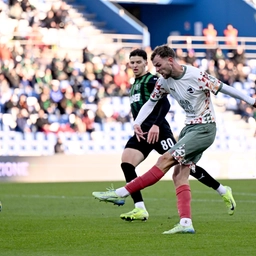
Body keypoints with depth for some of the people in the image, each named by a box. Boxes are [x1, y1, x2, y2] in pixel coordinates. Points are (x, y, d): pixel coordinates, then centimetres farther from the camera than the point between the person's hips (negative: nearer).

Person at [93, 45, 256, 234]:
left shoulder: (196, 76, -19)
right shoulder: (164, 81, 2)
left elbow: (223, 88, -12)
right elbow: (151, 102, 13)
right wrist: (137, 123, -1)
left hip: (204, 128, -8)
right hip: (189, 127, 8)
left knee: (166, 160, -16)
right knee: (179, 175, -3)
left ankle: (122, 193, -18)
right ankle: (186, 224, -9)